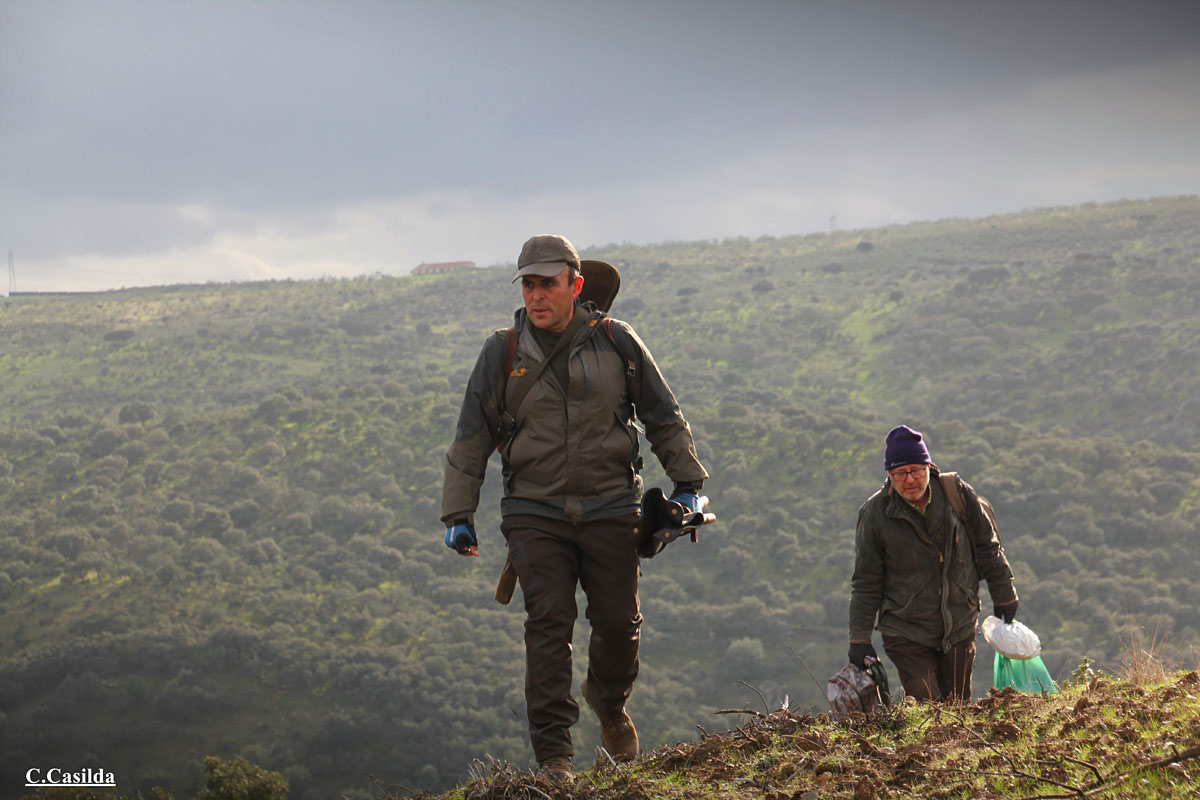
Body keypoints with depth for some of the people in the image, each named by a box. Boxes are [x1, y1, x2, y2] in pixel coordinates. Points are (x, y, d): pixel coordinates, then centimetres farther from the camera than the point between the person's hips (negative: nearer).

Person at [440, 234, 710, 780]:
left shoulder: (615, 342, 1)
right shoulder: (501, 354, 1)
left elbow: (663, 417, 11)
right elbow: (470, 441, 8)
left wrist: (688, 483, 10)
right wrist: (458, 515, 6)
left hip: (610, 508, 1)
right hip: (535, 512, -1)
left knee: (618, 623, 3)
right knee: (548, 625, -10)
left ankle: (609, 702, 35)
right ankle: (553, 752, -8)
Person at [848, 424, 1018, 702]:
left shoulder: (957, 494, -5)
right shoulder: (875, 513, -7)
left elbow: (987, 548, 10)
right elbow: (865, 583, 1)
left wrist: (1004, 597, 14)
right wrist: (859, 639, -2)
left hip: (960, 627, 2)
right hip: (906, 633, -2)